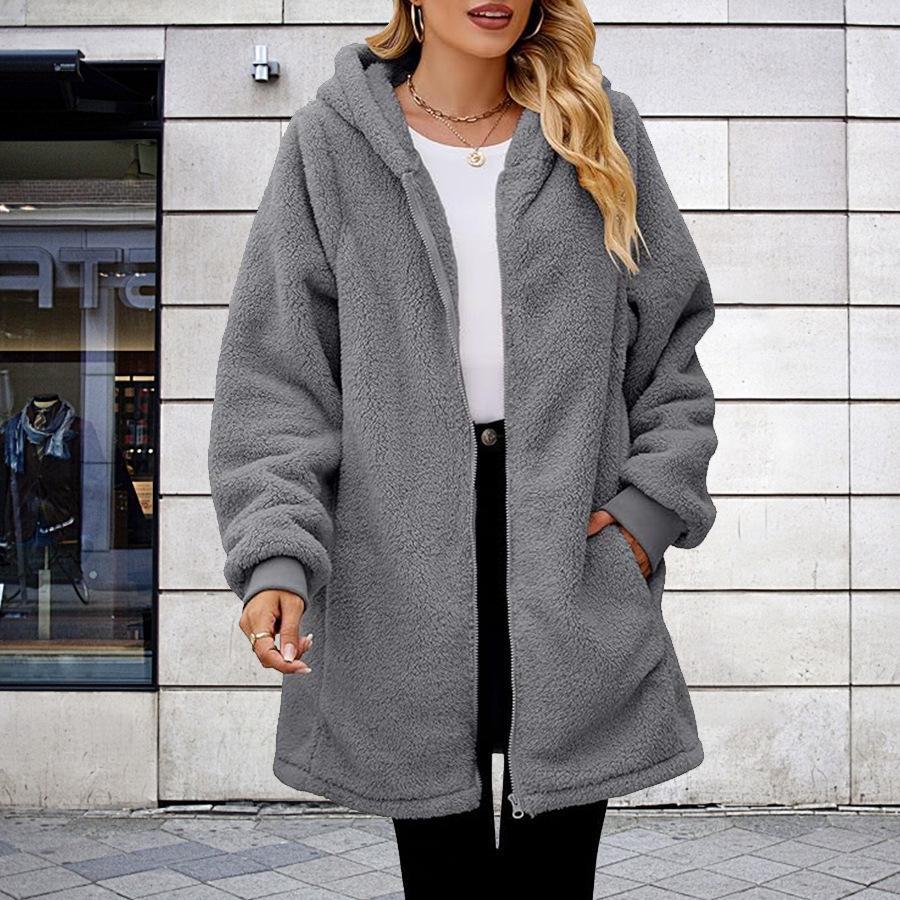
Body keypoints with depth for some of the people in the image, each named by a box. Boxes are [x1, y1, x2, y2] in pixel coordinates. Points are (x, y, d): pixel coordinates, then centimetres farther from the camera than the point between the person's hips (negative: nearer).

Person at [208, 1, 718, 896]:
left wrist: (650, 504, -2)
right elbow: (274, 372, 0)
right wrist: (275, 553, -13)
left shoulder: (601, 133, 10)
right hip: (401, 561, -1)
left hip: (573, 545, 1)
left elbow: (672, 345, 11)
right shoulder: (331, 142, 5)